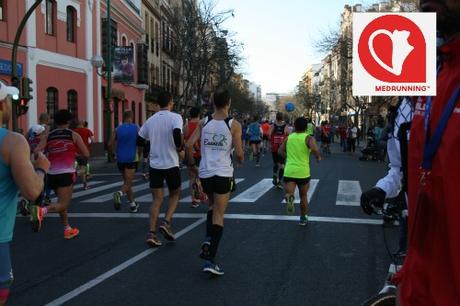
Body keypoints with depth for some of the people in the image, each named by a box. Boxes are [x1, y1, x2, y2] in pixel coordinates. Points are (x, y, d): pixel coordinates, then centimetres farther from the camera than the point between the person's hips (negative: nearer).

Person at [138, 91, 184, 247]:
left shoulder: (151, 119, 8)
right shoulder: (175, 117, -8)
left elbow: (140, 139, 15)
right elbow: (177, 133, -27)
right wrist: (180, 150, -11)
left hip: (155, 164, 4)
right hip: (171, 164, -4)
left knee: (157, 199, 9)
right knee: (175, 194, 18)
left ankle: (151, 233, 1)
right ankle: (166, 223, 0)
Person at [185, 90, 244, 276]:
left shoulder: (204, 122, 3)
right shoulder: (234, 125, -6)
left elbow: (189, 145, -3)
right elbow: (239, 153, -9)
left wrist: (191, 163, 14)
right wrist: (241, 160, 14)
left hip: (205, 173, 4)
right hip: (223, 174, -3)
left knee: (213, 206, 28)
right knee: (218, 215, 1)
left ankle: (207, 241, 11)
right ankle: (210, 260, -3)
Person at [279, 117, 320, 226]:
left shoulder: (289, 137, 9)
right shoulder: (308, 138, -3)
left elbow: (280, 151, 16)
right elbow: (315, 150, -21)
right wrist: (318, 157, 0)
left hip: (289, 171, 1)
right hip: (303, 172, -1)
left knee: (288, 193, -6)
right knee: (303, 196, 18)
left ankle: (289, 197, -41)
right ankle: (303, 218, 28)